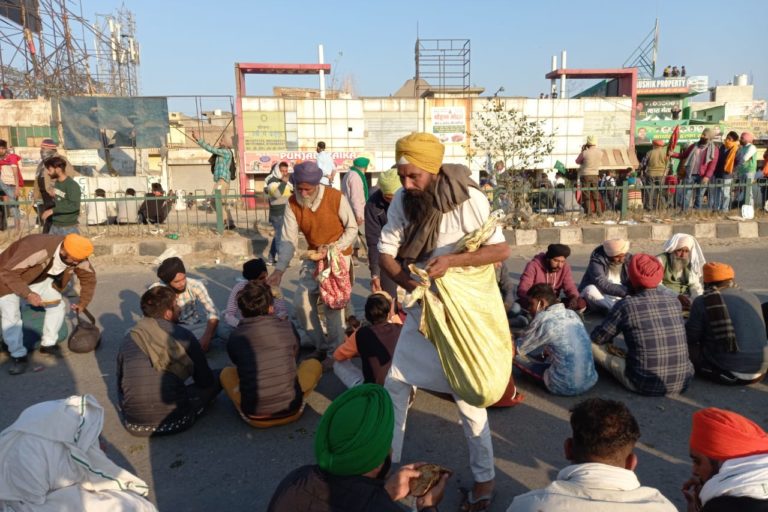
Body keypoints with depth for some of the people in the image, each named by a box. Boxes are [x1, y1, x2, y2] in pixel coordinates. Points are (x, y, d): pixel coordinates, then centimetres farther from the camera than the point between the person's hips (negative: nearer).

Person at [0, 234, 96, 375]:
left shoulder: (76, 256, -23)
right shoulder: (38, 250, -43)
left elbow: (89, 276, -4)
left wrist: (83, 303, -1)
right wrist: (28, 294, -40)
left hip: (39, 278, 6)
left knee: (58, 306, -5)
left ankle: (48, 344, 14)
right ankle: (18, 356, -3)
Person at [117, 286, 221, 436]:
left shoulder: (129, 337, 1)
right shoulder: (182, 335, -9)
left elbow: (120, 381, 9)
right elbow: (205, 381, -1)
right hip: (174, 423, -2)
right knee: (216, 380, 10)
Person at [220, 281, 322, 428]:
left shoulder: (235, 337, -3)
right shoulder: (286, 327, -2)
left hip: (253, 416, 1)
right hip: (292, 410, 0)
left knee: (226, 373, 25)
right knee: (314, 364, 22)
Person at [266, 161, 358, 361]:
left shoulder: (336, 198, -20)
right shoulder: (293, 203, -11)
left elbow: (352, 228, -10)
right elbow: (288, 238, -13)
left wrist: (332, 248, -22)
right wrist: (279, 269, -22)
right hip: (313, 256, 5)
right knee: (301, 303, -1)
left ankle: (336, 350, 4)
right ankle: (320, 345, 18)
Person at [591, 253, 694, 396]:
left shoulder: (626, 305, -10)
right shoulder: (674, 302, 4)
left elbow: (596, 338, 2)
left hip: (645, 385, -5)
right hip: (682, 382, 5)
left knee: (592, 344, 7)